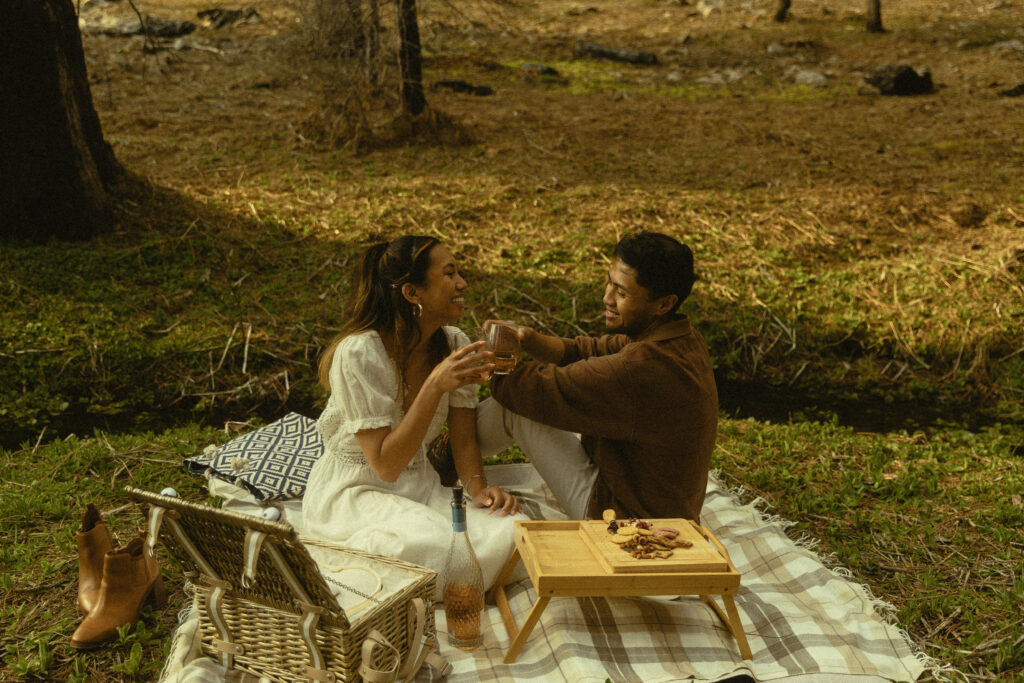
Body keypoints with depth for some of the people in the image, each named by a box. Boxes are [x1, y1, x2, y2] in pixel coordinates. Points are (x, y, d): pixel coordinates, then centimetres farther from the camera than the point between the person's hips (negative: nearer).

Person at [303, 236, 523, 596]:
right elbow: (386, 465, -24)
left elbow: (463, 439, 5)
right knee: (438, 545, -36)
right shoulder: (358, 353, -21)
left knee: (511, 532, -21)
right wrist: (435, 386, -31)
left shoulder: (455, 345, -3)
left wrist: (478, 487, -16)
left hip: (420, 487, 7)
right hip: (352, 493, -6)